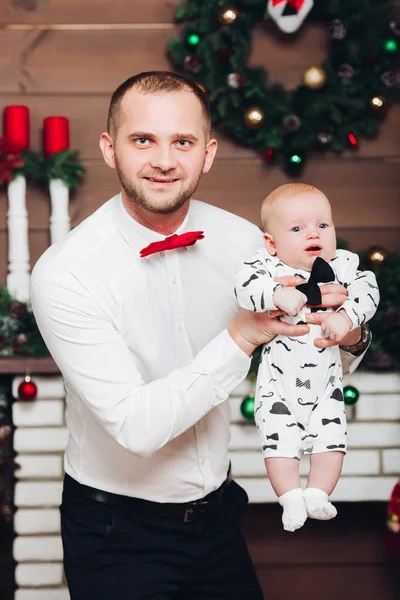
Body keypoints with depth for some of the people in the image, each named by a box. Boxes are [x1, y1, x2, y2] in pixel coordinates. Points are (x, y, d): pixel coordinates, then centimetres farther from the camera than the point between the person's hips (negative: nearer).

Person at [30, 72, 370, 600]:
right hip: (117, 531, -4)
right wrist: (242, 335, -30)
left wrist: (347, 339, -16)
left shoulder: (243, 241, -7)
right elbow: (136, 427, -27)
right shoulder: (65, 273, -22)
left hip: (217, 511, 5)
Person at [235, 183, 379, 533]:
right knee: (279, 439, -5)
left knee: (331, 438, 2)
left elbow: (368, 289, -11)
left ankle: (317, 495, 15)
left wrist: (346, 317, -28)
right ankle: (291, 498, 7)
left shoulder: (342, 264, -3)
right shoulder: (269, 266, -14)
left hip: (326, 379, 3)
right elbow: (245, 286, -31)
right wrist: (277, 295, -48)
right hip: (279, 379, -3)